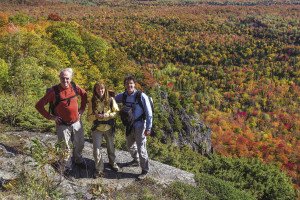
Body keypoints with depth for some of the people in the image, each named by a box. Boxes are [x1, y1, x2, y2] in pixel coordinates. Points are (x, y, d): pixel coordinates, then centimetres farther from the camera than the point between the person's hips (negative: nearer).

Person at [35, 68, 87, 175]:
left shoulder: (75, 87, -7)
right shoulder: (54, 91, -19)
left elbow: (84, 94, 15)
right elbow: (39, 105, -13)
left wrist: (82, 108, 8)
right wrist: (50, 117, -14)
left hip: (77, 122, 5)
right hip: (63, 125, -4)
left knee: (80, 144, 21)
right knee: (66, 149, 7)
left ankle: (78, 160, 49)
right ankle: (66, 167, 32)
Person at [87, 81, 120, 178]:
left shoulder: (111, 100, -8)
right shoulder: (92, 101, -5)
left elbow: (116, 112, -6)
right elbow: (89, 117, -1)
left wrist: (106, 115, -21)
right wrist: (96, 116, -22)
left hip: (109, 128, 0)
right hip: (97, 129, 0)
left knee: (111, 147, 18)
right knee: (96, 150, -3)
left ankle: (112, 163, 43)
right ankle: (99, 169, 15)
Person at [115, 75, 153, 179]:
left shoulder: (141, 96, -17)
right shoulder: (123, 96, -2)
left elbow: (149, 113, -15)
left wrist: (148, 128, -16)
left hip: (139, 125, -6)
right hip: (129, 125, 6)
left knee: (141, 148, -2)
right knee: (130, 145, 23)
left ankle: (145, 170, 15)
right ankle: (136, 160, 50)